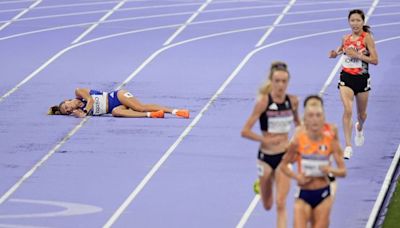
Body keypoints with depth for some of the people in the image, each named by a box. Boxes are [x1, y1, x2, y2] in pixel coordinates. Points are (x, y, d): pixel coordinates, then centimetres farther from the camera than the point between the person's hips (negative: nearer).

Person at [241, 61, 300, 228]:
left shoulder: (292, 101, -4)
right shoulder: (264, 102, -15)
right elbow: (245, 131, -16)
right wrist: (266, 140, -24)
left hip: (284, 156, 1)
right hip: (266, 156, -1)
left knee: (281, 204, -10)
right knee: (267, 205, 16)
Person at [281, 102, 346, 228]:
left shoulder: (330, 141, -6)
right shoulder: (298, 141, -9)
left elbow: (343, 171, -3)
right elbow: (284, 165, 4)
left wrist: (331, 170, -24)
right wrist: (296, 176, -14)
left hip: (323, 195, 1)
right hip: (303, 195, -1)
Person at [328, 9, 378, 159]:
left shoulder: (367, 38, -9)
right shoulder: (346, 38, 4)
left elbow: (375, 60, -13)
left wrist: (357, 55, -21)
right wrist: (335, 53, 2)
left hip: (362, 78, -1)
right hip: (346, 77, 1)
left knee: (361, 114, 16)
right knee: (347, 111, -18)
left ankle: (359, 128, 54)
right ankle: (348, 147, -19)